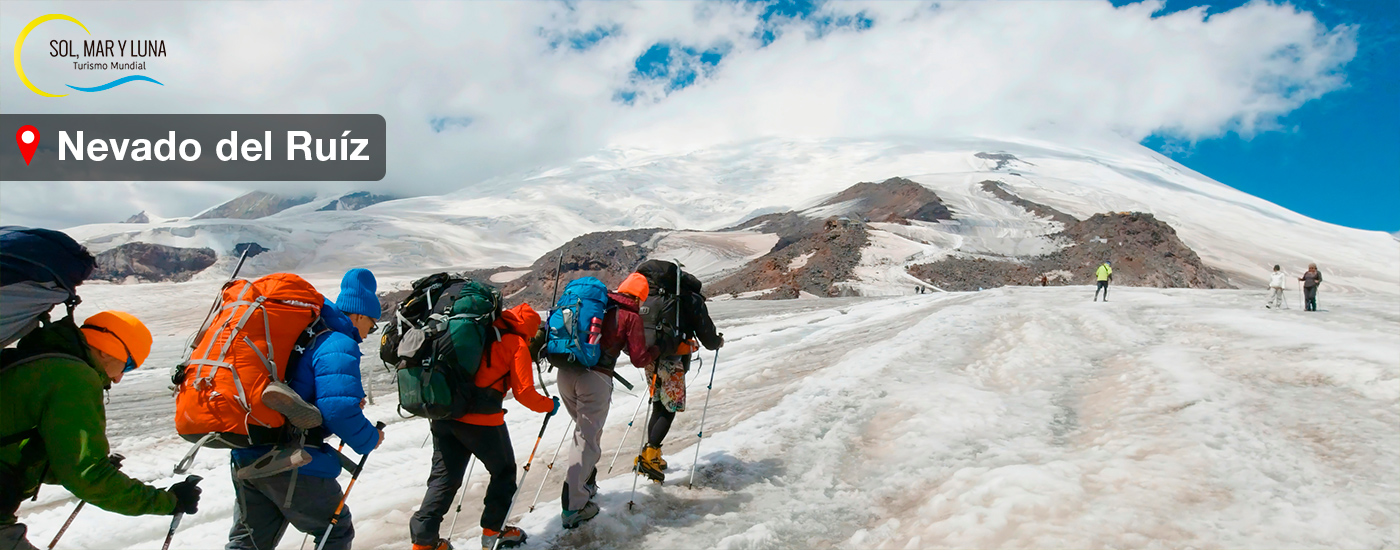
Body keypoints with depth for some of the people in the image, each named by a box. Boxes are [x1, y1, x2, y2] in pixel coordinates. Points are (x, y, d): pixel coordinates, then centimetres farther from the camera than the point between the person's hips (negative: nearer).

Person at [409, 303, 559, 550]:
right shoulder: (517, 345, -3)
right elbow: (524, 393, -7)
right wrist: (550, 405, 10)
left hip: (443, 413, 6)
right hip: (481, 419, -5)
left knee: (444, 476, 16)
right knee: (504, 471, 17)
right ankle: (493, 530, 23)